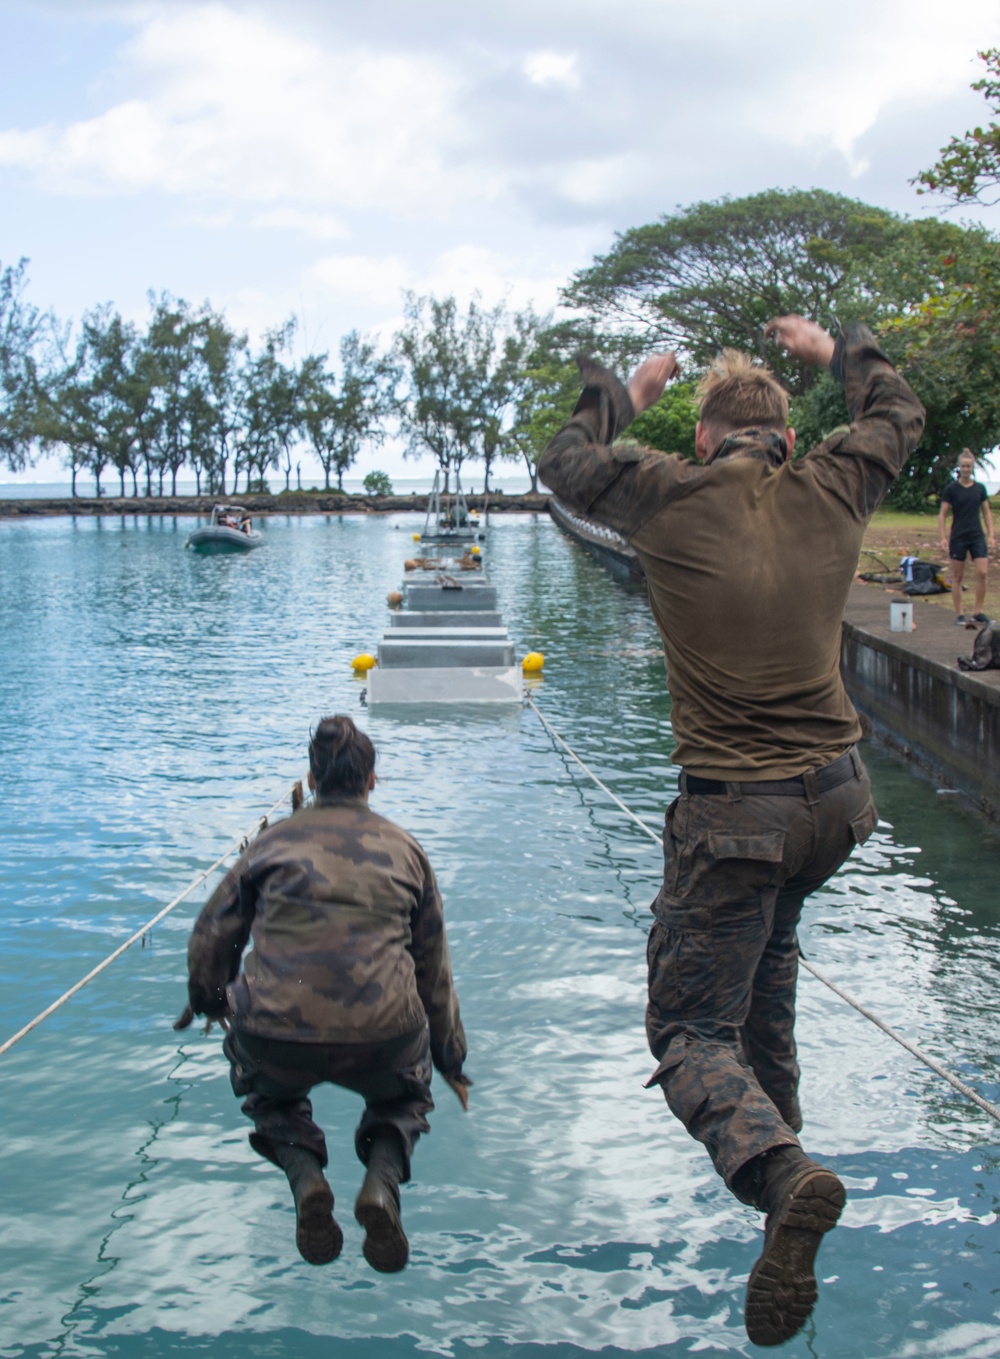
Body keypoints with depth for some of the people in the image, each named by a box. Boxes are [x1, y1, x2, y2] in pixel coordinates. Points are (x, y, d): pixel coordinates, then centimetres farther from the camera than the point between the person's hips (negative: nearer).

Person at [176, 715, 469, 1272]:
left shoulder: (275, 841, 17)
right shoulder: (404, 849, 18)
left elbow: (214, 934, 24)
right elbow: (433, 965, 25)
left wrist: (209, 1001, 45)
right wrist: (451, 1062, 37)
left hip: (277, 1036, 0)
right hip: (382, 1038, 0)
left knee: (270, 1092, 36)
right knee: (403, 1094, 34)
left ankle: (304, 1176, 5)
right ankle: (383, 1179, 2)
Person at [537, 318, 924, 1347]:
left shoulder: (672, 498, -6)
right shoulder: (832, 490, 4)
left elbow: (563, 464, 14)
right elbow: (900, 414, 26)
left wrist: (623, 394, 29)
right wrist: (834, 351, 41)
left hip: (738, 813, -5)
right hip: (838, 801, 5)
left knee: (689, 1027, -1)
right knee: (766, 943, 33)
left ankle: (780, 1174, -28)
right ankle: (775, 1121, 42)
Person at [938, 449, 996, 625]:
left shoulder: (980, 488, 6)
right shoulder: (951, 489, -3)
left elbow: (987, 513, 11)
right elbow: (942, 515, -2)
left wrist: (992, 535, 3)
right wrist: (942, 538, -11)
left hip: (977, 536, 3)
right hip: (958, 537, -2)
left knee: (982, 573, -9)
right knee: (957, 576, 2)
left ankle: (978, 612, 0)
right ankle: (959, 614, 9)